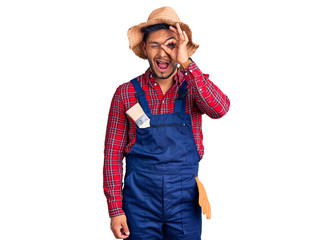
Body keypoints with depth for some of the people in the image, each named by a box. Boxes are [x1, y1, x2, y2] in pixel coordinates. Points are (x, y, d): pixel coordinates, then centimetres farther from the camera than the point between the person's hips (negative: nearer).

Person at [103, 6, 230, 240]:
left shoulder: (195, 87, 3)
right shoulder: (126, 93, 0)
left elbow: (219, 109, -19)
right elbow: (113, 153, 1)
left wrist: (186, 63, -22)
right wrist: (115, 209, -4)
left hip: (185, 200, 1)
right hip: (140, 200, -1)